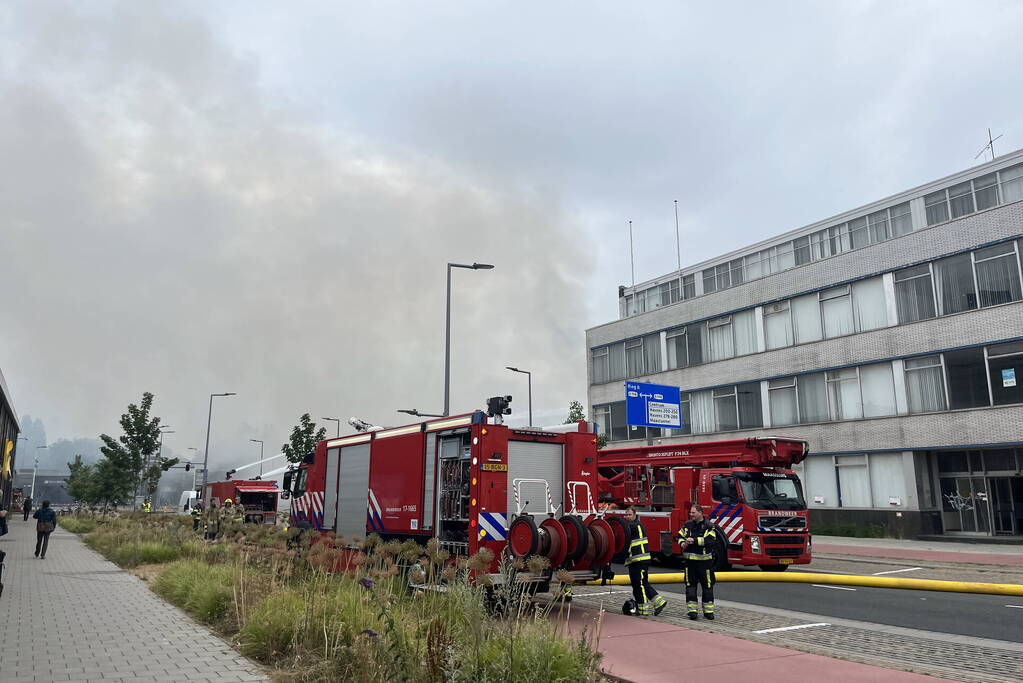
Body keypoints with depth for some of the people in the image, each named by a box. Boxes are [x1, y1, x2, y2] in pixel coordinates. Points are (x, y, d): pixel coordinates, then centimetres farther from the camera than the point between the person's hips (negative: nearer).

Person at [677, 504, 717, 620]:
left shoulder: (708, 526, -5)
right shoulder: (688, 525, 8)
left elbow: (711, 541, -18)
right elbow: (680, 536, 19)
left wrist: (694, 540, -22)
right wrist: (682, 543, -4)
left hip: (704, 560, -3)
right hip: (690, 560, 3)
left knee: (707, 586, 4)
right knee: (690, 585, 2)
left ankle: (708, 610, 16)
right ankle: (692, 610, 8)